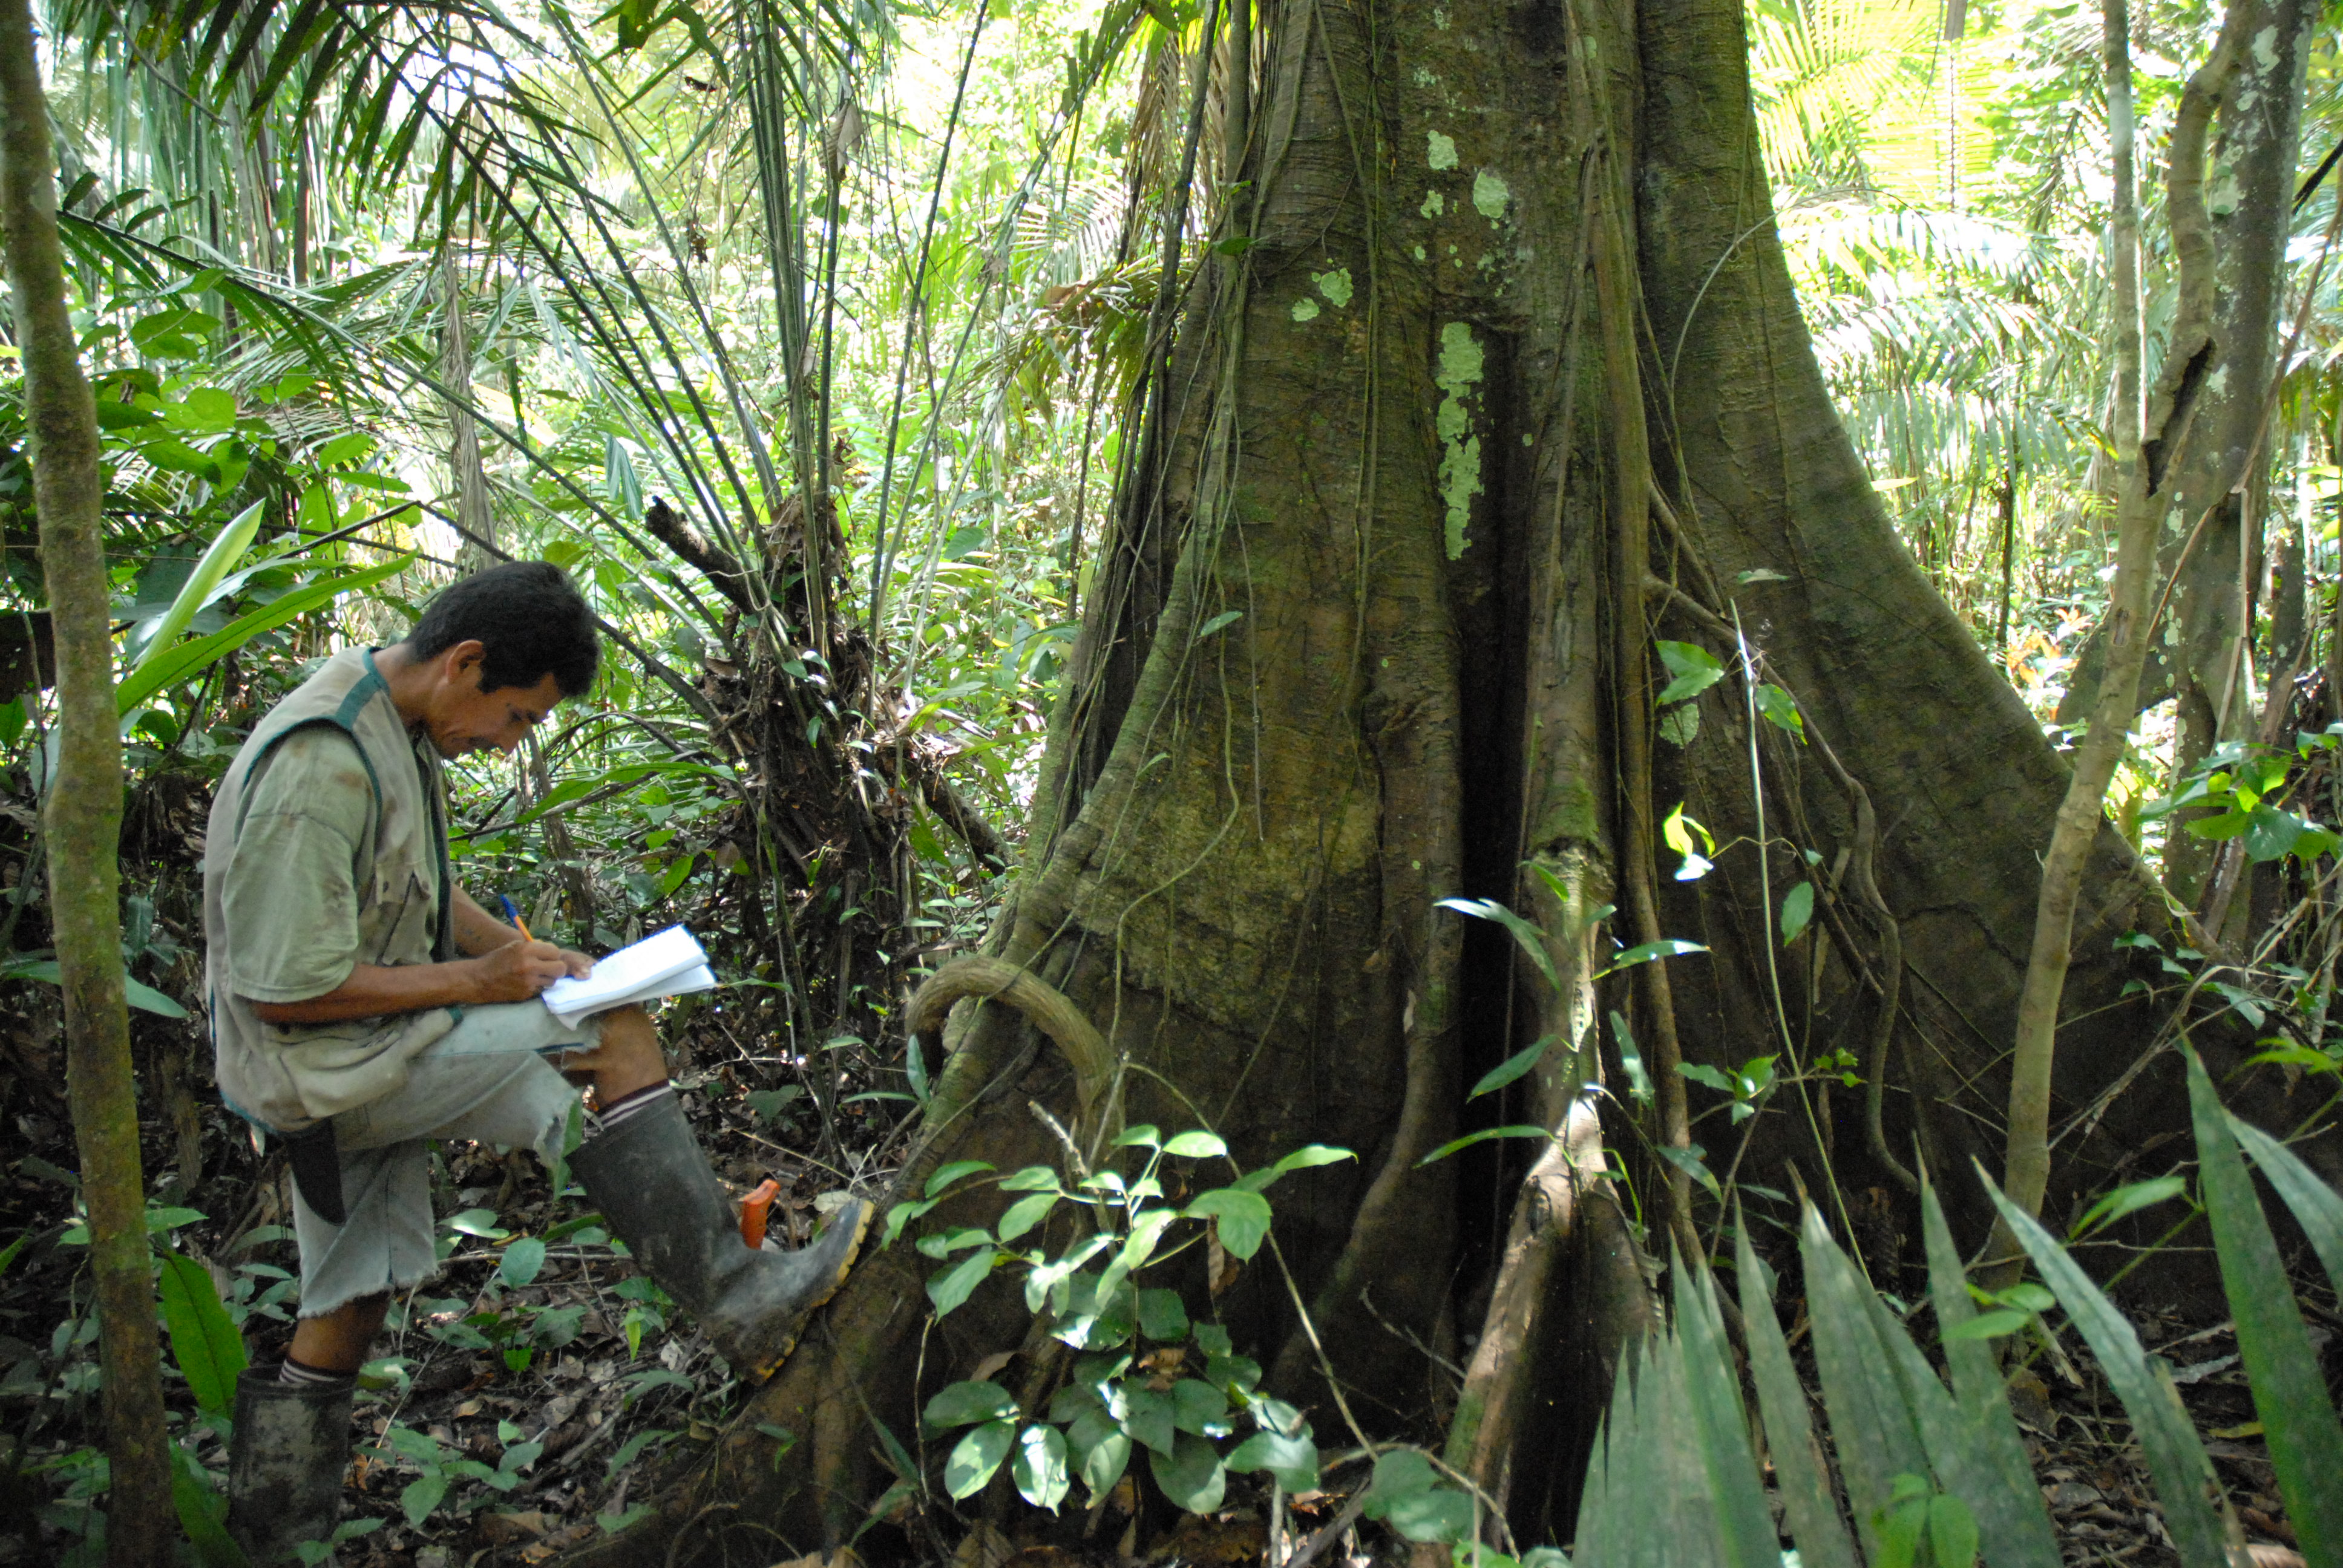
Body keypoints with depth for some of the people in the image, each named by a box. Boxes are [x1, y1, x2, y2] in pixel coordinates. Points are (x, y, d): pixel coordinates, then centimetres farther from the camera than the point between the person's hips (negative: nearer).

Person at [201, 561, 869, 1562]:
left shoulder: (397, 729, 7)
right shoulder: (319, 766, -25)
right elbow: (283, 988, -24)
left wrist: (517, 950, 4)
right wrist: (475, 980, -19)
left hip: (368, 1062, 10)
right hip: (312, 1061, -10)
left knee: (349, 1305, 17)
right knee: (614, 1035, -20)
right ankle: (740, 1302, -15)